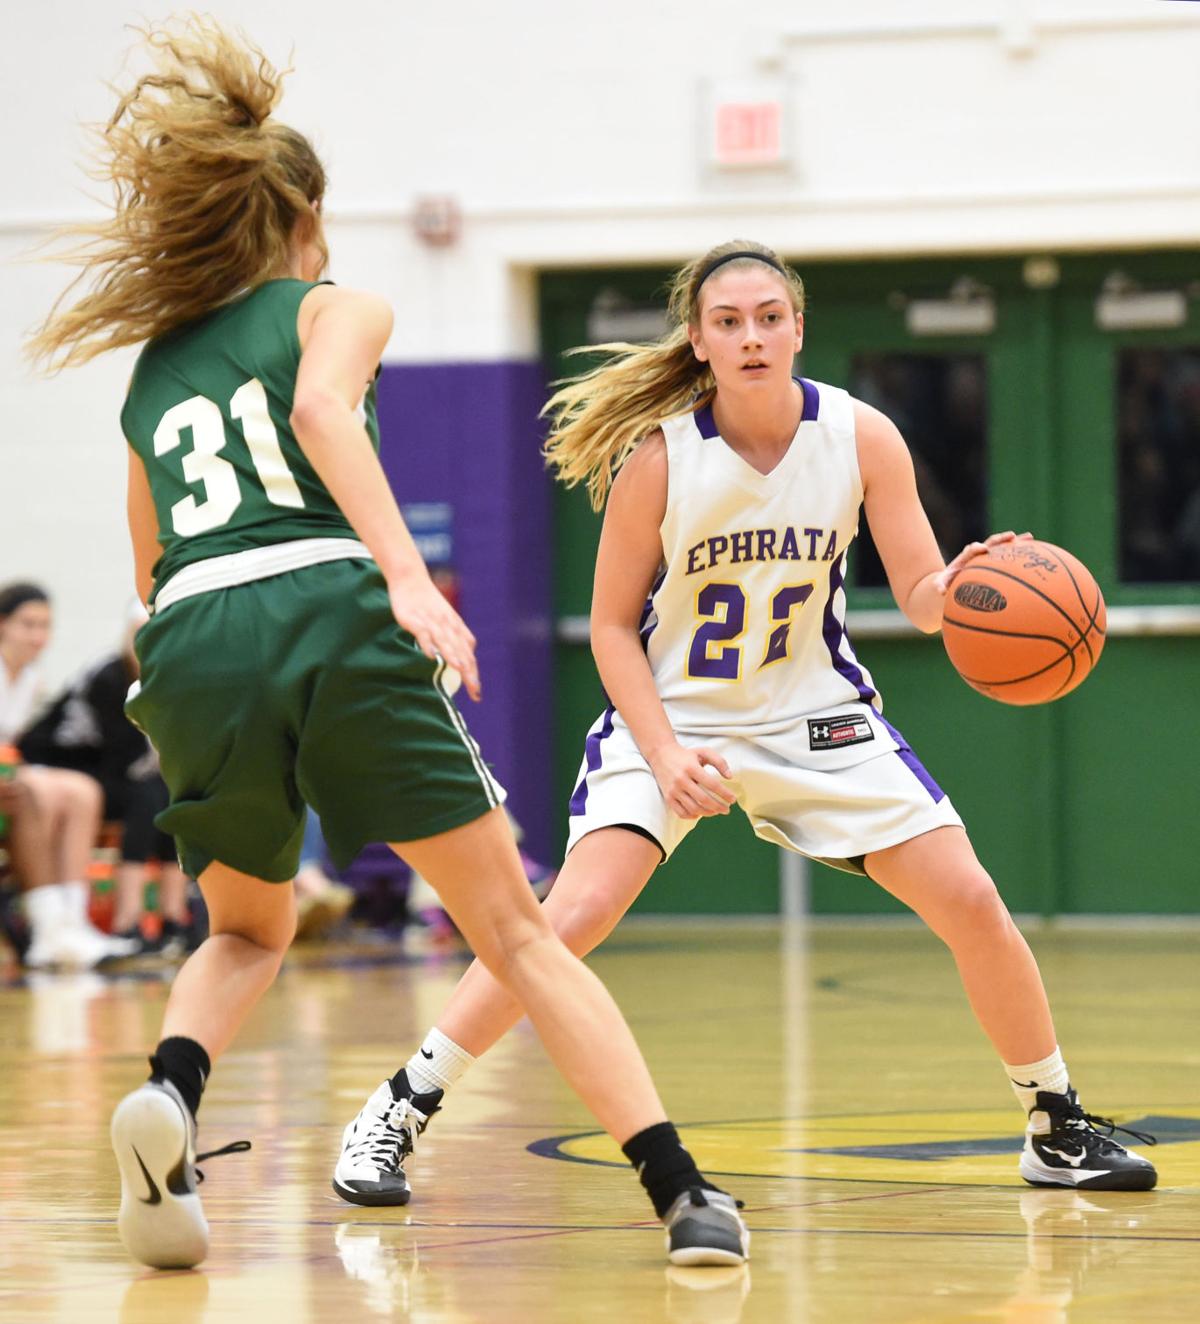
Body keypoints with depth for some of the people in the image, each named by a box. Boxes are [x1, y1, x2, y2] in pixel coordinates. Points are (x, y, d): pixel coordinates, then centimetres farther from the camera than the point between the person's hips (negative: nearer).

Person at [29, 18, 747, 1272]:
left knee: (245, 932, 28)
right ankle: (684, 1195, -8)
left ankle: (169, 1091, -4)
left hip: (190, 651, 4)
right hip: (332, 616, -3)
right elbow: (321, 408, -9)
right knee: (516, 932, 3)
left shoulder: (148, 371, 28)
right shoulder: (334, 308, 15)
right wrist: (407, 575, -20)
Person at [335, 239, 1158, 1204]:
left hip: (815, 712, 3)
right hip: (674, 716, -3)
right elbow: (614, 626, -10)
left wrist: (966, 583, -33)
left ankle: (1058, 1129, 15)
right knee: (574, 916, -22)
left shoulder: (862, 437, -13)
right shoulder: (657, 456, -18)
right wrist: (664, 754, -21)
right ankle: (404, 1108, -10)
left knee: (973, 905, -5)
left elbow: (922, 598, -10)